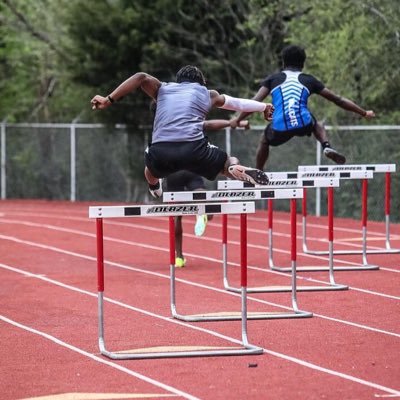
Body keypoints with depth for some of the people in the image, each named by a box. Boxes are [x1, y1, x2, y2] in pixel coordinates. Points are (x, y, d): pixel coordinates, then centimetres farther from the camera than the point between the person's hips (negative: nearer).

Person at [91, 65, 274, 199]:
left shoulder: (163, 89, 26)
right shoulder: (207, 94, 26)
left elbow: (141, 77, 7)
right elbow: (238, 103, 39)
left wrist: (108, 100, 3)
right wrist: (264, 107, 56)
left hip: (160, 153, 3)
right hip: (194, 149, -3)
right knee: (229, 163, 20)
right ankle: (236, 169, -13)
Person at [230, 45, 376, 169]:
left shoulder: (273, 79, 18)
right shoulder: (309, 80, 20)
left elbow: (255, 102, 4)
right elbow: (338, 100, 22)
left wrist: (237, 119, 9)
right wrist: (364, 113, 28)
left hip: (280, 129, -1)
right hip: (304, 125, 1)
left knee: (264, 141, 34)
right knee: (316, 124, 36)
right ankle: (327, 147, 9)